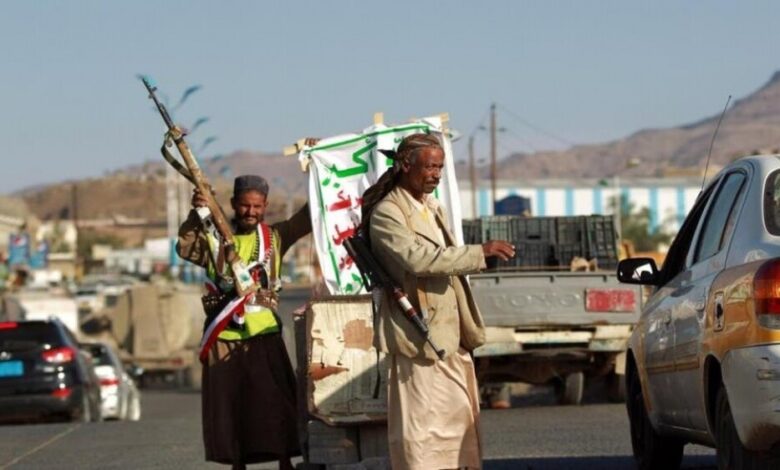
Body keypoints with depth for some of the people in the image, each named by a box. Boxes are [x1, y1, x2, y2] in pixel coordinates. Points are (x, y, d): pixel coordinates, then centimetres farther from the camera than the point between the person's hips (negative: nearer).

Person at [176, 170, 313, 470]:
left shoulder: (275, 237, 7)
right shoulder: (215, 239, 5)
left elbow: (306, 218, -4)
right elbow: (185, 248, -12)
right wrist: (196, 214, -28)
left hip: (263, 335, -1)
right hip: (223, 337, 1)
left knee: (275, 401, -3)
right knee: (228, 405, 6)